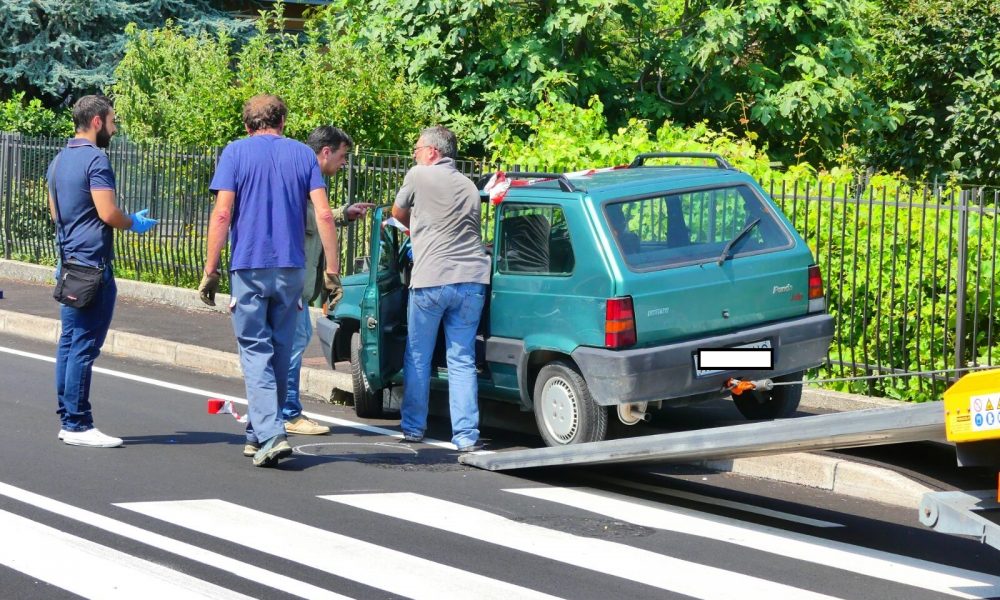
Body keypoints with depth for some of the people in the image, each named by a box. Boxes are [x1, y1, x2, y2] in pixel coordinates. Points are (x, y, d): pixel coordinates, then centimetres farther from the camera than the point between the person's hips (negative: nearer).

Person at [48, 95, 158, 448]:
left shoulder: (59, 161, 15)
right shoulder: (95, 160, -14)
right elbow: (108, 213, -20)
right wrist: (135, 224, -3)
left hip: (69, 264, 10)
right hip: (92, 266, -10)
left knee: (69, 342, 11)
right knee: (85, 346, -7)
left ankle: (67, 419, 14)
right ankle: (78, 425, -6)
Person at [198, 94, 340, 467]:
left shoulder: (236, 153, 0)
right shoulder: (303, 154, 7)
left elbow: (222, 214, -8)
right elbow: (323, 214, -1)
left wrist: (210, 269, -5)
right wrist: (332, 267, 3)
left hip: (248, 266, -3)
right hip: (291, 268, 3)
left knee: (256, 352, -2)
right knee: (280, 353, 14)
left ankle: (270, 435, -17)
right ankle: (259, 433, 24)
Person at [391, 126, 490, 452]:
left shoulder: (419, 175, 0)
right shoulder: (469, 186, 17)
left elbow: (398, 212, 14)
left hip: (431, 280, -4)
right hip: (472, 278, 5)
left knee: (418, 358, 11)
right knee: (463, 361, 6)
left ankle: (413, 427, 18)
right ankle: (466, 435, -1)